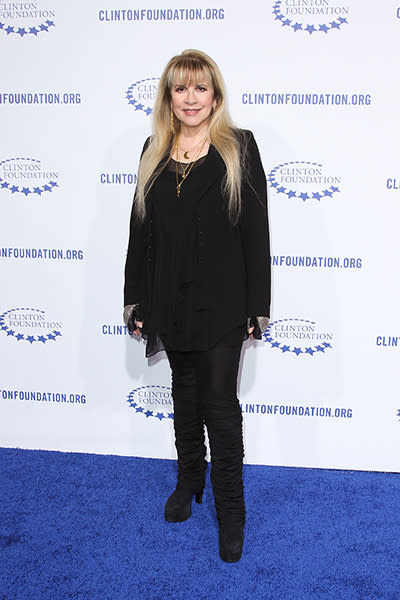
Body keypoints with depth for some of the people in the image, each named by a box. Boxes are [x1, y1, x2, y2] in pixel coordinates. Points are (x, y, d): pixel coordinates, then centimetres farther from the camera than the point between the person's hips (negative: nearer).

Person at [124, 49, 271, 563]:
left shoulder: (239, 149, -3)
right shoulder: (154, 152, 8)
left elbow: (256, 231, -6)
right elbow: (141, 228, 9)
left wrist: (257, 305, -9)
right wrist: (136, 299, 6)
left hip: (221, 299, -4)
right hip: (170, 297, 4)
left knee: (220, 400, -1)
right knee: (185, 391, 17)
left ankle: (230, 510, 14)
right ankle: (189, 479, 37)